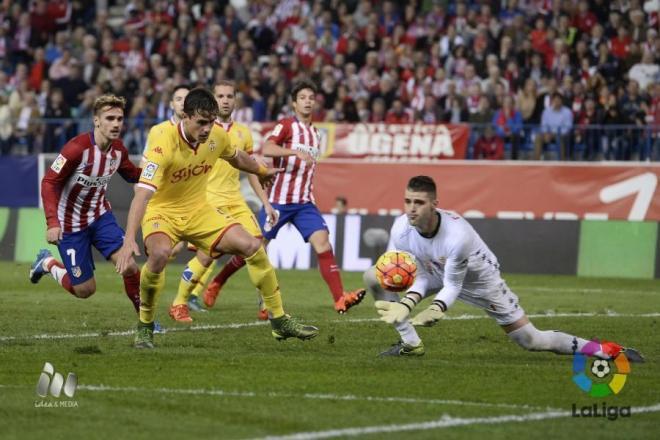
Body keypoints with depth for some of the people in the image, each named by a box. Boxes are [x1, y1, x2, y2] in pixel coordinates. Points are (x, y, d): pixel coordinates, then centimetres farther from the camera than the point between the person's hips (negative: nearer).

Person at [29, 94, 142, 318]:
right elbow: (49, 182, -23)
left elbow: (132, 174, 14)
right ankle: (48, 264, 27)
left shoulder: (118, 149, -6)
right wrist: (52, 222, -31)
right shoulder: (77, 148, -26)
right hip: (71, 223, -5)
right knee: (85, 290, 0)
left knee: (129, 267, -14)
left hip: (100, 216, 5)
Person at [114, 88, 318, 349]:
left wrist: (262, 172, 36)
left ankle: (279, 321, 10)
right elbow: (142, 193, -37)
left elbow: (236, 157, 17)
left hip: (198, 210, 6)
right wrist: (129, 240, -47)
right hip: (161, 211, -6)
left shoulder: (217, 136, -10)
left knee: (252, 247, -5)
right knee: (160, 254, -36)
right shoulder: (164, 143, -29)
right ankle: (144, 328, -16)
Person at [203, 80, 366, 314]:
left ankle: (340, 299, -22)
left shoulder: (315, 133, 16)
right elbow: (266, 149, -23)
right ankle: (216, 284, 24)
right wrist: (295, 152, -36)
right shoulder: (286, 125, -5)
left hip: (304, 202, 5)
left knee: (322, 241, -14)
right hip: (279, 200, -5)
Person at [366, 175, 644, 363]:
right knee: (375, 277, -13)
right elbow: (418, 276, -17)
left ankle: (606, 350, 7)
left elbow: (452, 286, -28)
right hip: (434, 273, 5)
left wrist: (435, 310, -47)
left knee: (529, 339, -6)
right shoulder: (401, 229, -25)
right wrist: (405, 305, -37)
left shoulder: (457, 235, -39)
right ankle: (410, 343, -2)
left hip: (478, 278, -5)